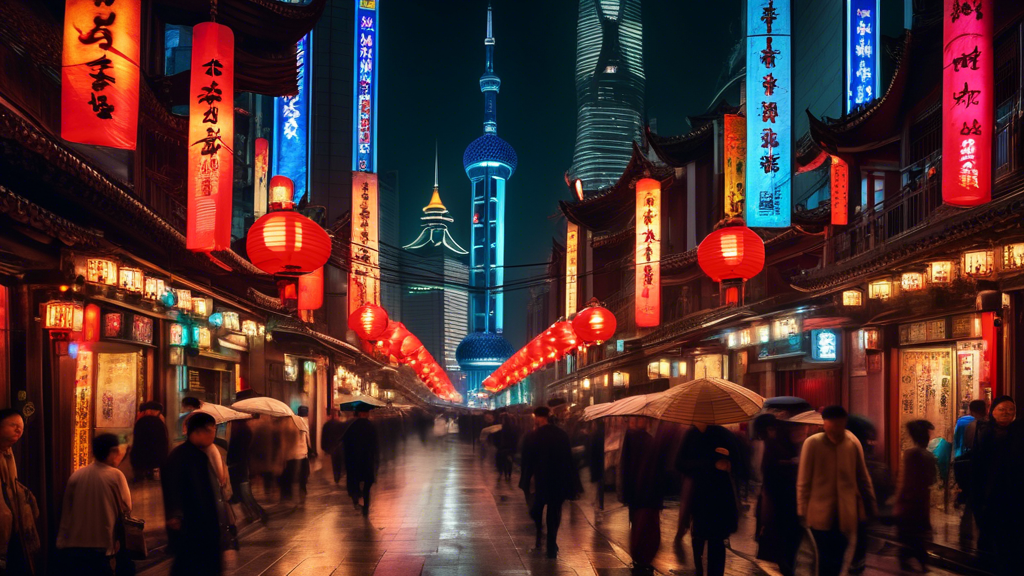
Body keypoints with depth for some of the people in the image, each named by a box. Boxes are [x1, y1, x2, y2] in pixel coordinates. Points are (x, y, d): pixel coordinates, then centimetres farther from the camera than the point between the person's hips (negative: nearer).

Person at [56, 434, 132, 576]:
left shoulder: (76, 475, 3)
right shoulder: (116, 475, -7)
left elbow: (66, 510, 9)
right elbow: (126, 509, -1)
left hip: (70, 547, 4)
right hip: (99, 548, -4)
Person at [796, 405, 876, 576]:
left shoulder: (853, 443, -3)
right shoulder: (812, 443, -9)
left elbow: (863, 478, 5)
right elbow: (803, 481, -4)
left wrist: (870, 507, 7)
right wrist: (803, 511, -2)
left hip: (845, 513, 2)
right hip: (820, 512, -2)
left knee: (837, 559, 8)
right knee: (827, 559, -3)